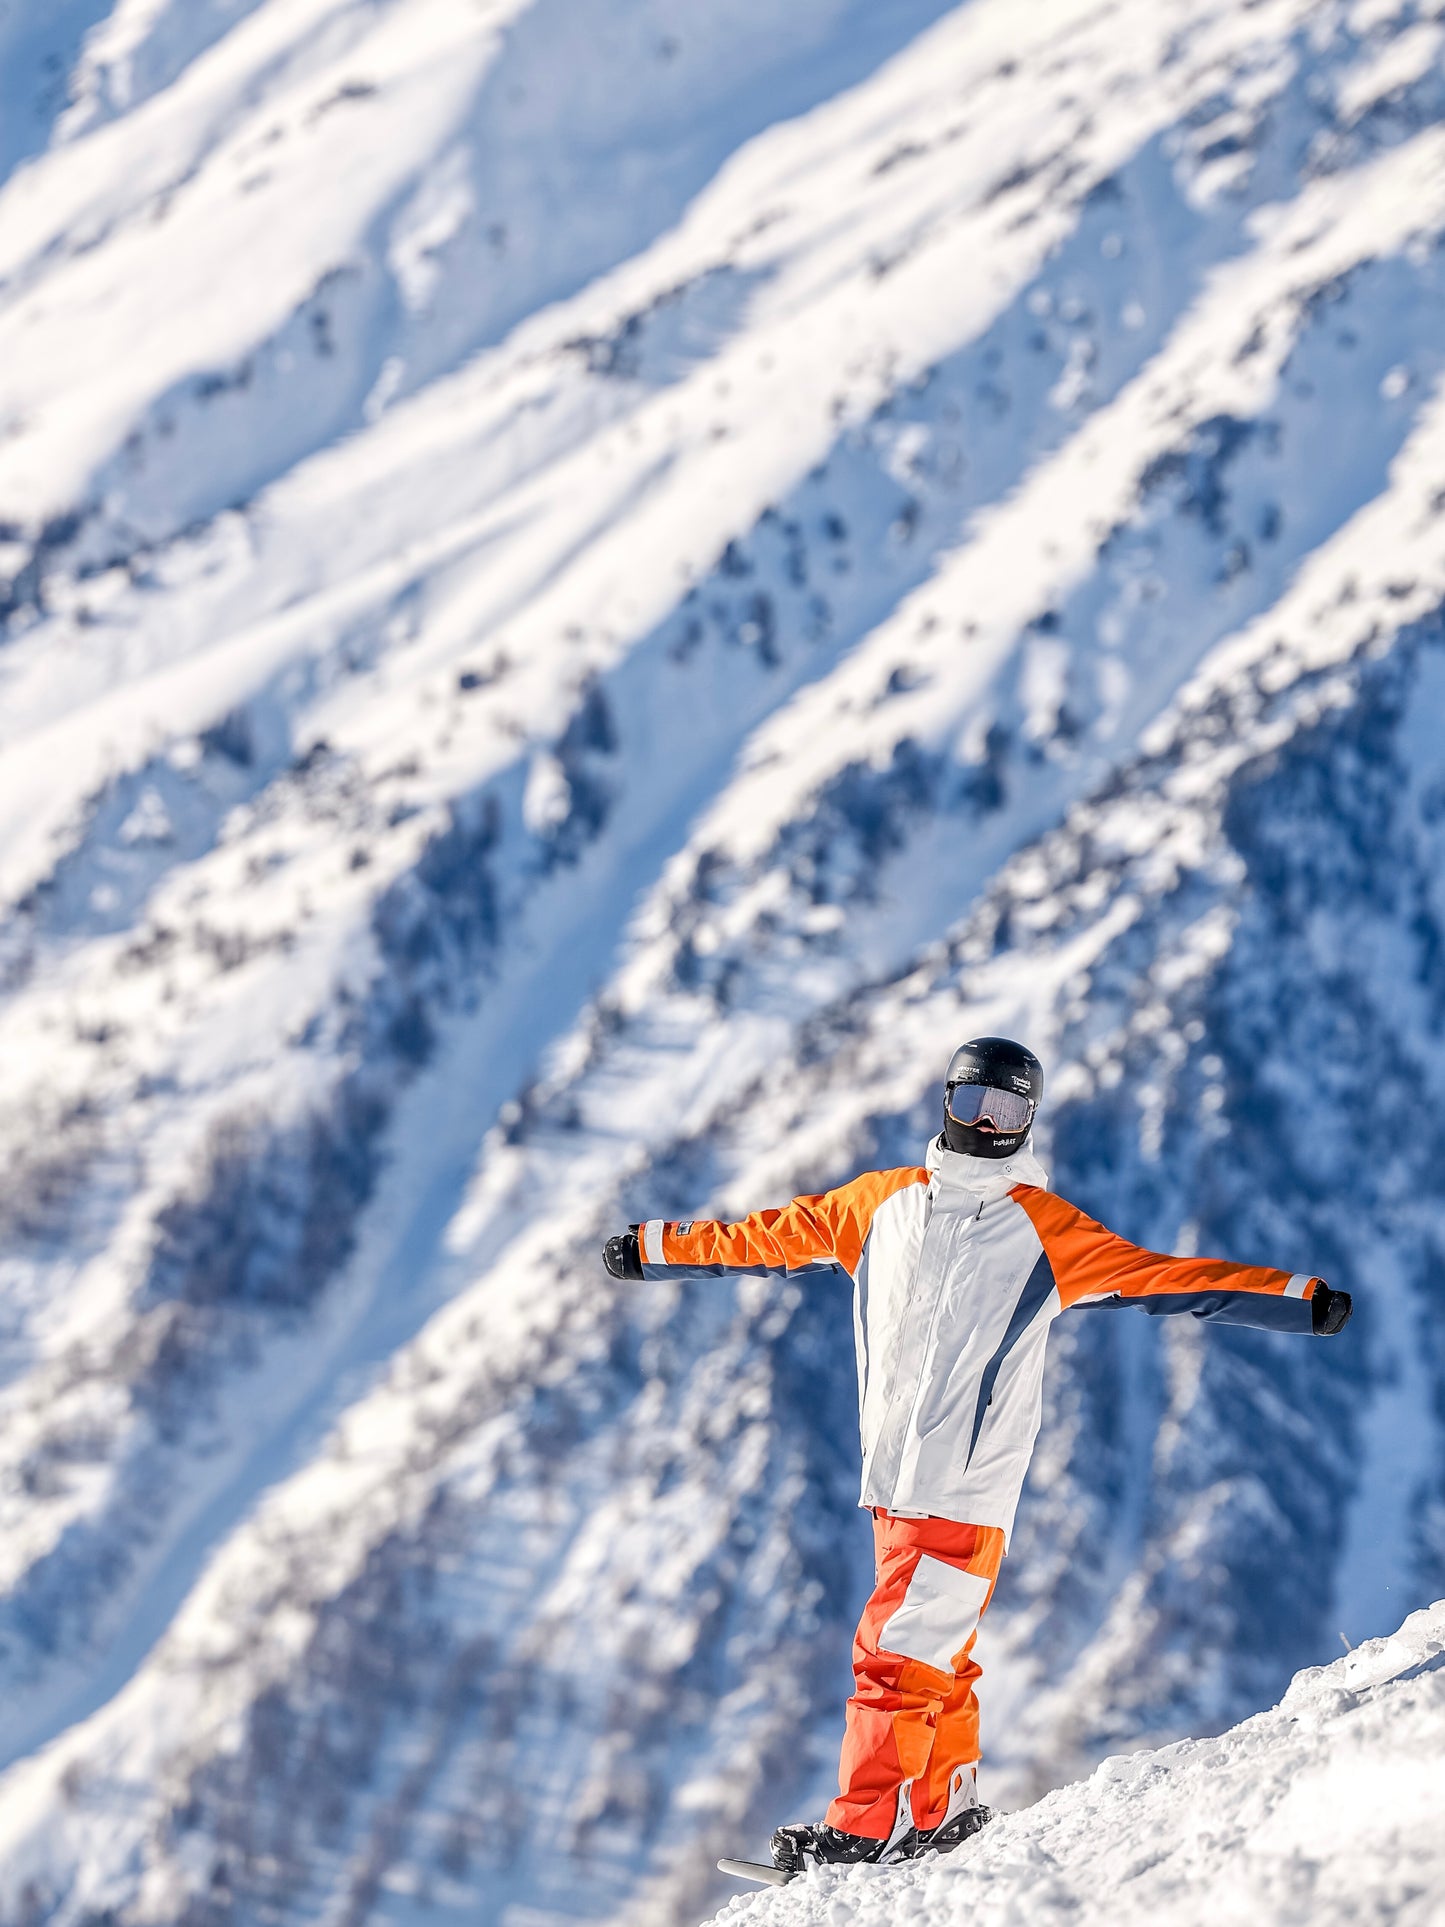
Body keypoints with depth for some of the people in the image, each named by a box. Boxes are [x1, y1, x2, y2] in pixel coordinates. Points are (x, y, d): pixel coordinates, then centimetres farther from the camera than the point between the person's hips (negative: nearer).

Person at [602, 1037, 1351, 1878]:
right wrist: (657, 1248, 30)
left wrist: (1300, 1302, -8)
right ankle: (944, 1808, 21)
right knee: (936, 1654, 11)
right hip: (894, 1475, 5)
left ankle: (869, 1826, -13)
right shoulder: (885, 1201, 13)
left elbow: (1162, 1277, -2)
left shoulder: (1043, 1227, 1)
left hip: (971, 1484, -5)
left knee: (901, 1649, -12)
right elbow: (777, 1235, 24)